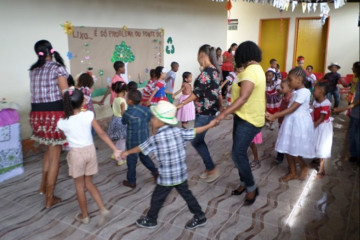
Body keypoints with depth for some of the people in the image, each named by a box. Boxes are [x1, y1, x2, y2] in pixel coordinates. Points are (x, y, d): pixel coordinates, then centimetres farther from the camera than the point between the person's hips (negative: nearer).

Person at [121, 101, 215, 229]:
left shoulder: (156, 138, -18)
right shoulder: (178, 131, -6)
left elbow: (140, 148, -5)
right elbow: (194, 131, 5)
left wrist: (127, 152, 13)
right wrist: (209, 125, 20)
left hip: (167, 177, -5)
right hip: (181, 174, 5)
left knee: (157, 198, 15)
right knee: (186, 194, 21)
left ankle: (150, 220, 35)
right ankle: (200, 217, 32)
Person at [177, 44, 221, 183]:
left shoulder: (206, 72, -19)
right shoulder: (214, 70, 10)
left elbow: (197, 92, -22)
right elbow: (218, 91, 17)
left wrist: (182, 104, -19)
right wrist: (220, 107, 26)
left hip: (205, 113, -9)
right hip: (210, 110, 10)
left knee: (195, 141, 1)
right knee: (199, 140, 15)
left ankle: (212, 169, 10)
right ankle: (209, 168, 24)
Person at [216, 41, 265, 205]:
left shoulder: (250, 71, -21)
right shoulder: (257, 68, 13)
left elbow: (243, 98, -30)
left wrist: (224, 113, -32)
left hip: (248, 120, -11)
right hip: (246, 117, 11)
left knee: (238, 154, -10)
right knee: (239, 153, 14)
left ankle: (251, 188, 6)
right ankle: (244, 183, 27)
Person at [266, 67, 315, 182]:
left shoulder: (304, 92, -18)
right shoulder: (296, 92, 10)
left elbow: (291, 109, -21)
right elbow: (290, 108, 8)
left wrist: (275, 116, -22)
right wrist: (275, 115, 1)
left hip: (300, 123, -9)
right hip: (291, 122, 9)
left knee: (293, 150, -2)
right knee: (287, 148, 11)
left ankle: (304, 166, 26)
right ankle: (293, 172, 25)